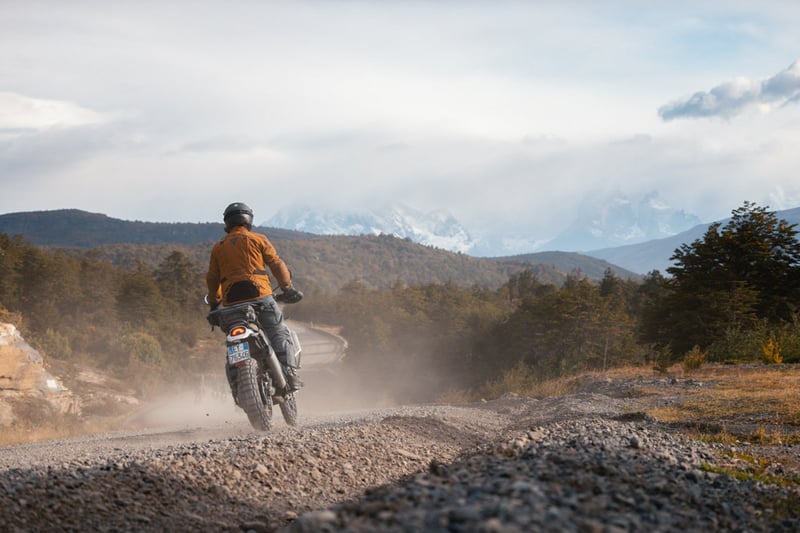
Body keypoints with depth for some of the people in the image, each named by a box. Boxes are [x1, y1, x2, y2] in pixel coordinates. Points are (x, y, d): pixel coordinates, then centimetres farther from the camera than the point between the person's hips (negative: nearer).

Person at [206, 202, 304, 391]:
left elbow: (212, 278, 21)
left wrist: (214, 303, 32)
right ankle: (289, 373, -23)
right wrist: (288, 287, 9)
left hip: (231, 302, 4)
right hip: (259, 296, -4)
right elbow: (276, 264, 3)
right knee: (280, 334, -5)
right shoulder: (258, 240, 7)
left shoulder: (218, 247, 18)